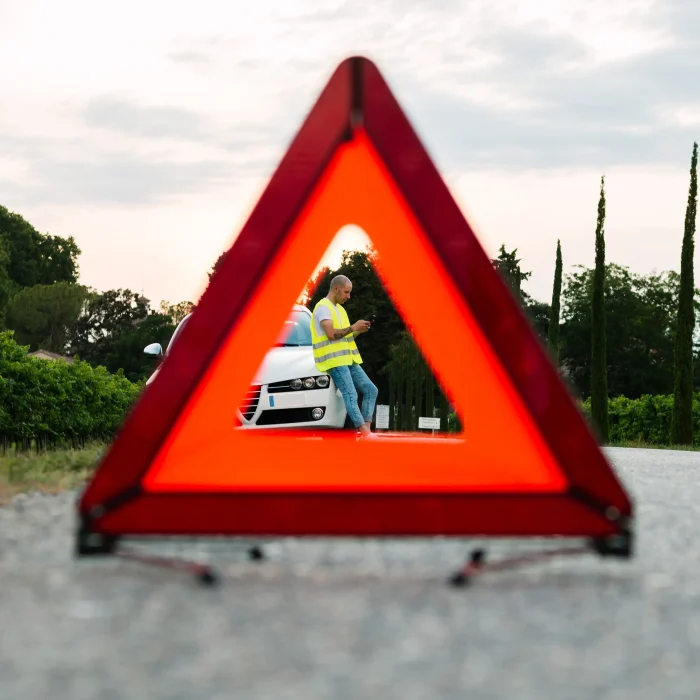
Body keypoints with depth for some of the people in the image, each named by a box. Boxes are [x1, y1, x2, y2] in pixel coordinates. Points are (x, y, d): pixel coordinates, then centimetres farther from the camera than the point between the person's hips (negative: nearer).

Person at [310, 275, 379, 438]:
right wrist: (353, 327, -13)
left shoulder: (339, 308, 21)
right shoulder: (323, 308, -9)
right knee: (351, 395, -18)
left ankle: (366, 428, -4)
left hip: (348, 360, 10)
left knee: (371, 390, 2)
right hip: (335, 360, -10)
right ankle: (364, 432, -25)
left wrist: (359, 331, 5)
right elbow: (331, 334, -20)